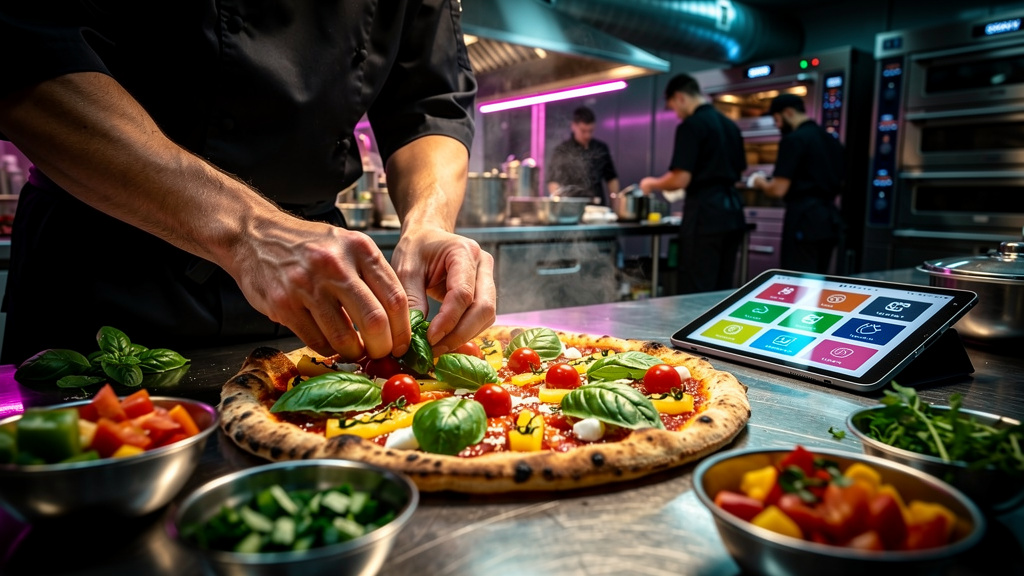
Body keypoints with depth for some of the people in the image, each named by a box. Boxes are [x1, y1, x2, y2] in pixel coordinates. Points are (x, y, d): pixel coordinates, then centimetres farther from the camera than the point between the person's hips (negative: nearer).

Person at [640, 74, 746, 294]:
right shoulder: (730, 125, 15)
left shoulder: (691, 125, -10)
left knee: (697, 290, -3)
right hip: (732, 210, 8)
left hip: (705, 211, -8)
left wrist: (652, 184, 2)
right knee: (723, 288, 13)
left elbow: (681, 179, -16)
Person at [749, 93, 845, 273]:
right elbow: (839, 186, 22)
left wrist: (761, 183, 4)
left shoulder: (794, 139, -10)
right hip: (830, 218, 9)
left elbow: (778, 190, -14)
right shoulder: (832, 140, 16)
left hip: (804, 219, -9)